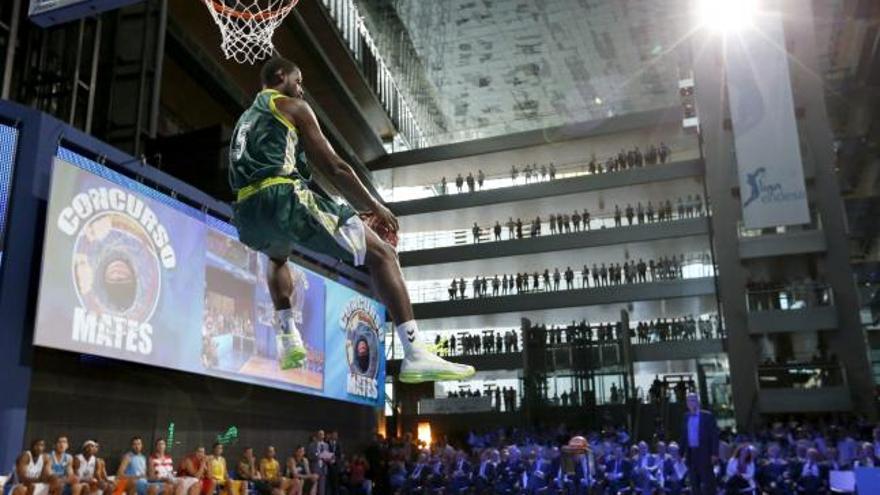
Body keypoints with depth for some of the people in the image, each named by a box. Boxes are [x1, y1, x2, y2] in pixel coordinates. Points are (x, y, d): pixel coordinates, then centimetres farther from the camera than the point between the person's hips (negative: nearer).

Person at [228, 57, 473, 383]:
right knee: (381, 254, -2)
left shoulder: (244, 120, 31)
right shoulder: (293, 107, 10)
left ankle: (289, 339, 27)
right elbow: (333, 167, 2)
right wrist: (375, 207, 11)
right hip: (285, 198, -8)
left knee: (278, 258, 42)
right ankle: (415, 356, -12)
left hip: (248, 214, 8)